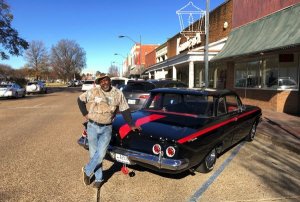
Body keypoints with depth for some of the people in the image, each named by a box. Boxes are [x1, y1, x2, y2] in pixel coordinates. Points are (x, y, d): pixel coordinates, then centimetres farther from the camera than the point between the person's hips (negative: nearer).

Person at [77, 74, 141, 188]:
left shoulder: (118, 94, -3)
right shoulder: (93, 92, -5)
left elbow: (125, 110, 3)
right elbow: (80, 100, 8)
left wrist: (131, 125, 3)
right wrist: (85, 114, 3)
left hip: (106, 129, 0)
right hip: (93, 127, 0)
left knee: (101, 154, -6)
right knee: (93, 154, 7)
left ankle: (87, 171, 21)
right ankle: (99, 178, 26)